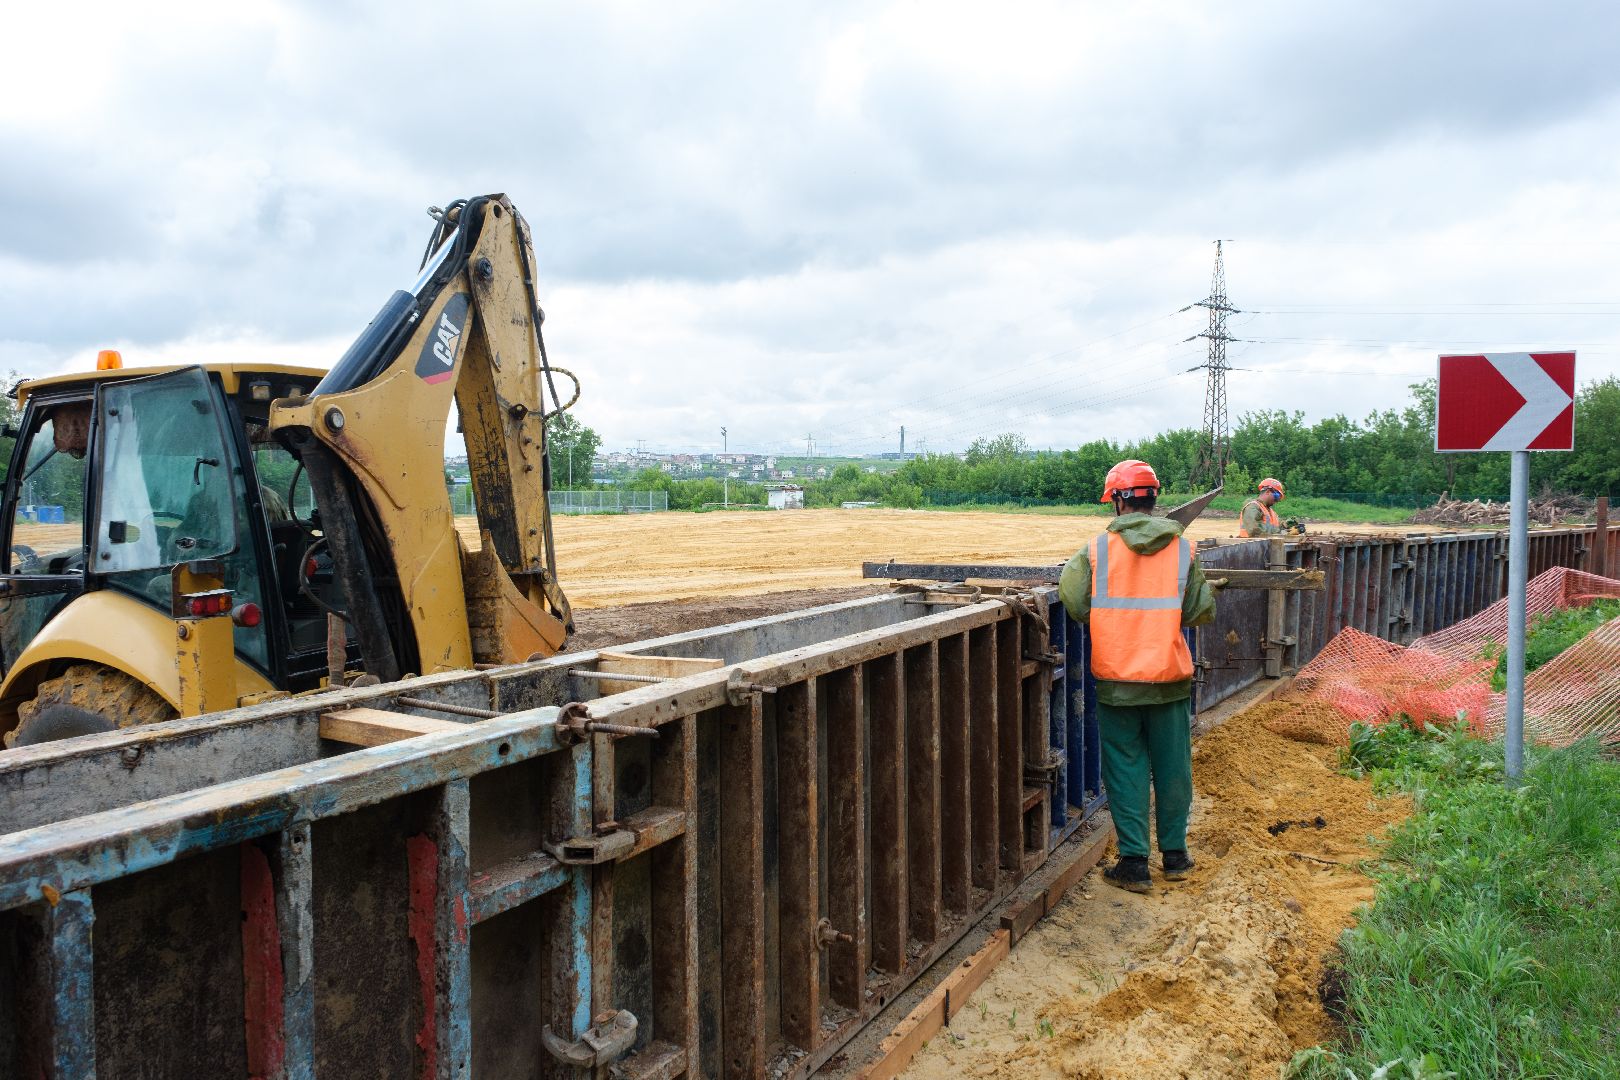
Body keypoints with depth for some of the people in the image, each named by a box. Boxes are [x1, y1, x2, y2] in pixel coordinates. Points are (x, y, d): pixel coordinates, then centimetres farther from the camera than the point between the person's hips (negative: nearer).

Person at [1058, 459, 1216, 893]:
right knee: (1172, 767, 16)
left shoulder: (1097, 549, -8)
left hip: (1116, 679, -1)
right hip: (1170, 678, 2)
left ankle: (1134, 863, 11)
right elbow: (1200, 611, -2)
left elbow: (1073, 602, -13)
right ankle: (1174, 853, 28)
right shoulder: (1182, 549, -3)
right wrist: (1209, 587, 20)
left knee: (1126, 768, 8)